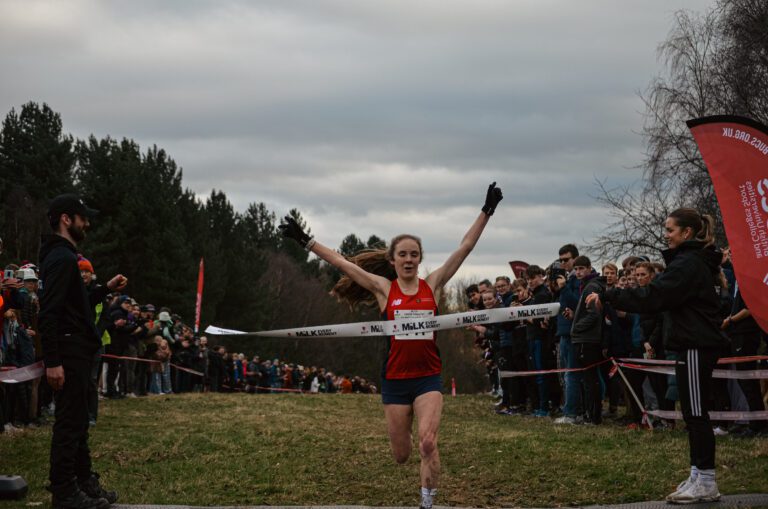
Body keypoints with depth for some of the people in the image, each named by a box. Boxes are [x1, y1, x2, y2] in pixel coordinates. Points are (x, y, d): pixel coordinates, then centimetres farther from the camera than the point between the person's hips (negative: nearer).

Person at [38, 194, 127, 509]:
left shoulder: (64, 256, 18)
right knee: (69, 423, -6)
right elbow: (49, 312, -23)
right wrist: (52, 361, -27)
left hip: (77, 352, 11)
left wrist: (106, 289, 17)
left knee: (77, 421, 16)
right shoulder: (61, 258, -15)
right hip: (69, 353, -11)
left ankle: (84, 482, 25)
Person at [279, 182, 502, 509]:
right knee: (401, 455, 9)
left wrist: (486, 212, -5)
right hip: (395, 378, 0)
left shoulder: (433, 284, 3)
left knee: (428, 442, -19)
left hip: (428, 377, 0)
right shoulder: (384, 288, 1)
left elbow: (465, 248, -1)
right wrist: (305, 241, -1)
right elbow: (342, 263, 0)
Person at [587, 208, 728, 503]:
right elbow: (662, 298, 20)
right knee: (694, 413, 11)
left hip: (696, 346, -10)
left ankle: (706, 482, -4)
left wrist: (607, 296, -22)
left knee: (696, 413, -7)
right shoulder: (692, 260, 17)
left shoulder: (688, 263, -16)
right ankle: (698, 477, 15)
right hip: (697, 343, 10)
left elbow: (651, 297, -24)